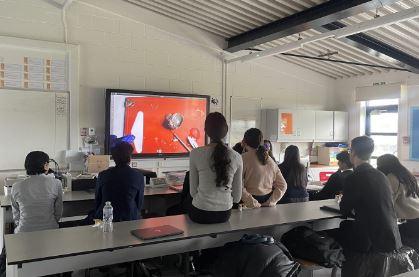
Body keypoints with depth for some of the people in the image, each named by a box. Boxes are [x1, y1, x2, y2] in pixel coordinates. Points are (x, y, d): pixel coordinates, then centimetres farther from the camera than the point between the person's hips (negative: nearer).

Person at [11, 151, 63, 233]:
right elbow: (58, 214, 1)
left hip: (24, 232, 1)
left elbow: (16, 216, 6)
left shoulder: (16, 187, -4)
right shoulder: (56, 184, -8)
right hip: (49, 230, -1)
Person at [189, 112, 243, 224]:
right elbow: (237, 197, 1)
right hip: (225, 214, 3)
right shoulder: (236, 157, -6)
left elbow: (193, 192, -4)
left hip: (201, 214, -3)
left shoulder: (196, 154, -13)